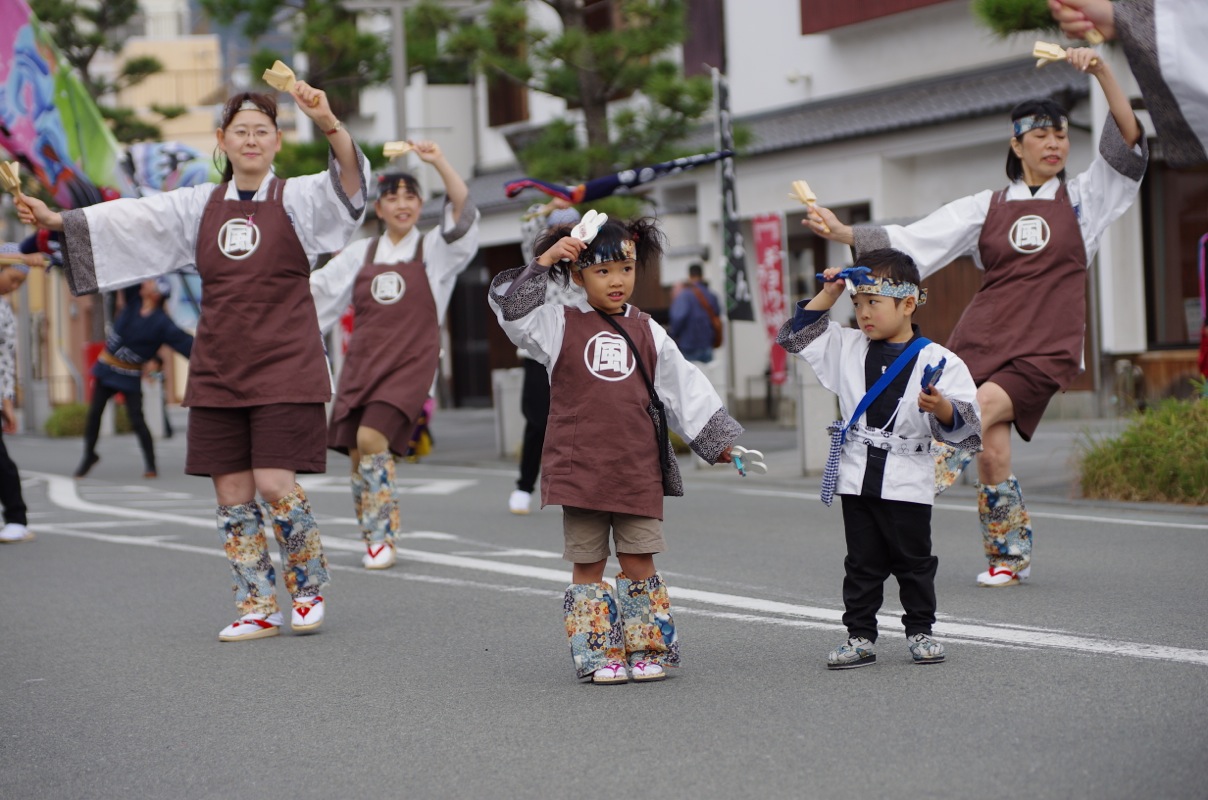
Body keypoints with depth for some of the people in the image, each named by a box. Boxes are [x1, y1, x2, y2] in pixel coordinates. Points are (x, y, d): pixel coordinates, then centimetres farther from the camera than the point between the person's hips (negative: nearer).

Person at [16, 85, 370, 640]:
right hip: (218, 372, 4)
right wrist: (57, 219, -9)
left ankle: (310, 588, 9)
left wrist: (329, 125, -38)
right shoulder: (200, 206, 11)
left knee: (274, 483, -12)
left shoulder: (297, 199, -1)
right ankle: (257, 607, 13)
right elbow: (134, 219, 4)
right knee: (231, 493, 3)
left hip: (284, 369, -4)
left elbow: (349, 181, -19)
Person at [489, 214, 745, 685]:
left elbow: (685, 386, 14)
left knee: (639, 561, 2)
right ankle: (599, 656, 12)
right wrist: (543, 261, -14)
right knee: (588, 565, 4)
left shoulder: (646, 332, 10)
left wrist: (720, 441, 13)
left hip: (638, 469, 2)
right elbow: (510, 306, -9)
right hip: (580, 467, -2)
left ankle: (648, 651, 12)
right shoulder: (561, 325, 3)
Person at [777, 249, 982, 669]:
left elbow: (966, 424, -8)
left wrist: (941, 408, -30)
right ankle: (860, 636, 12)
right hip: (857, 478, 3)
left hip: (908, 481, -3)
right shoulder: (847, 348, 8)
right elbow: (796, 336, 15)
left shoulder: (937, 361, -5)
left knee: (914, 561, 7)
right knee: (862, 563, 7)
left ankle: (920, 631, 19)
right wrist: (827, 294, 7)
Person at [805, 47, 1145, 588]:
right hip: (983, 338, 1)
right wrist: (845, 234, -5)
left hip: (1044, 348, -1)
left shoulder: (1084, 197, 9)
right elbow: (914, 241, 6)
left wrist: (1101, 71, -16)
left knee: (983, 406, -27)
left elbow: (1127, 141, -5)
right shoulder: (987, 208, 12)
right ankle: (1009, 558, 7)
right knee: (991, 453, -7)